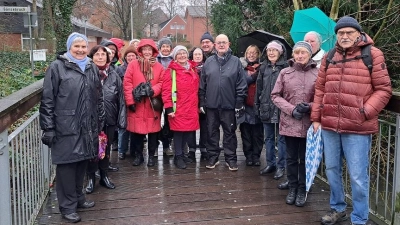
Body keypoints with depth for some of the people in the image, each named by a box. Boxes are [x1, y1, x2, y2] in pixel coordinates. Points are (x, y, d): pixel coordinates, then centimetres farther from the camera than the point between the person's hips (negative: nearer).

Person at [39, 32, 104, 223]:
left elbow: (98, 98, 17)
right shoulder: (57, 67, -6)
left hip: (88, 127, 5)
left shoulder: (92, 68, 11)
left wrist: (100, 122, 15)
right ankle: (67, 206, 11)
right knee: (67, 164, 0)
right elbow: (47, 100, -8)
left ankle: (78, 197, 30)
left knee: (82, 161, 13)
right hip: (65, 127, -5)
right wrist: (48, 128, -12)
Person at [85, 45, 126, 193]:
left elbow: (121, 99, 3)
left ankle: (104, 176, 30)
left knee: (106, 148, 15)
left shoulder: (114, 75, 3)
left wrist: (122, 120, -2)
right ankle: (91, 178, 19)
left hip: (109, 119, 3)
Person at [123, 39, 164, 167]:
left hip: (153, 105, 1)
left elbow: (162, 83, 3)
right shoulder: (133, 65, 2)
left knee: (153, 130, 5)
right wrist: (130, 101, -10)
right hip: (137, 104, -1)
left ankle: (151, 156, 18)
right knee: (137, 130, 4)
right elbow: (127, 83, -3)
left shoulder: (159, 66, 8)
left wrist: (153, 90, -17)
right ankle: (138, 155, 20)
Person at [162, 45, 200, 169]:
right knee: (179, 131, -2)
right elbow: (166, 91, -10)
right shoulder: (171, 71, -4)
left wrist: (197, 105, 19)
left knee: (188, 130, 10)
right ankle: (178, 157, 10)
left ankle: (181, 153, 27)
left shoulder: (192, 69, 15)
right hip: (178, 108, -6)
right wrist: (168, 108, -15)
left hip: (191, 108, 6)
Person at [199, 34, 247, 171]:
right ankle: (213, 157, 23)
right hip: (211, 105, 2)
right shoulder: (209, 62, 6)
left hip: (229, 105, -2)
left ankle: (231, 158, 18)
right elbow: (202, 85, 7)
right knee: (212, 132, 11)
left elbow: (241, 85, -3)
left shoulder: (236, 61, -1)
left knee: (230, 132, 8)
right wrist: (202, 103, 4)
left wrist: (239, 104, -7)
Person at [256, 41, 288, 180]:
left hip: (280, 108, -5)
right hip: (266, 109, 5)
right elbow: (259, 87, 13)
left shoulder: (285, 67, -6)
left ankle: (281, 166, 11)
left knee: (281, 138, 3)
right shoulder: (264, 67, 11)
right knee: (269, 138, 14)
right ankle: (270, 163, 25)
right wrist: (257, 104, 11)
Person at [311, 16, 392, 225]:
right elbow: (320, 90, 14)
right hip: (329, 126, 5)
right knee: (332, 169, 17)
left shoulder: (372, 55, -2)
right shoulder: (329, 57, 11)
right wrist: (316, 118, 10)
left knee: (357, 176, 1)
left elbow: (383, 90, -3)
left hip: (357, 128, -5)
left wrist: (365, 112, -13)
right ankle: (337, 208, 36)